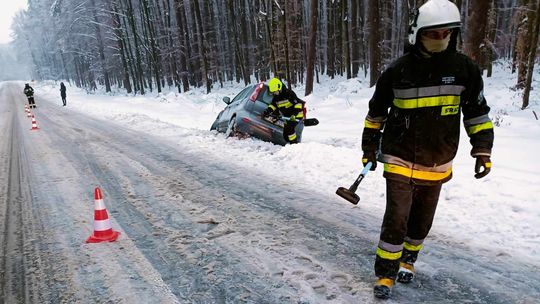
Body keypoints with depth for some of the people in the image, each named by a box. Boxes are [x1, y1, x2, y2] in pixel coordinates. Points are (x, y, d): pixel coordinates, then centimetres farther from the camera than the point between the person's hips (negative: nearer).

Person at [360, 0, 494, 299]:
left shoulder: (465, 68, -3)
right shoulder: (398, 70, -7)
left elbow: (477, 112, 7)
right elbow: (376, 113, 4)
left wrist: (483, 149, 2)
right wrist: (369, 148, 7)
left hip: (438, 164, 3)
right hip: (400, 160, -2)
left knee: (422, 219, 15)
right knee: (397, 217, -6)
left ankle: (408, 258, 38)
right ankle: (385, 272, 11)